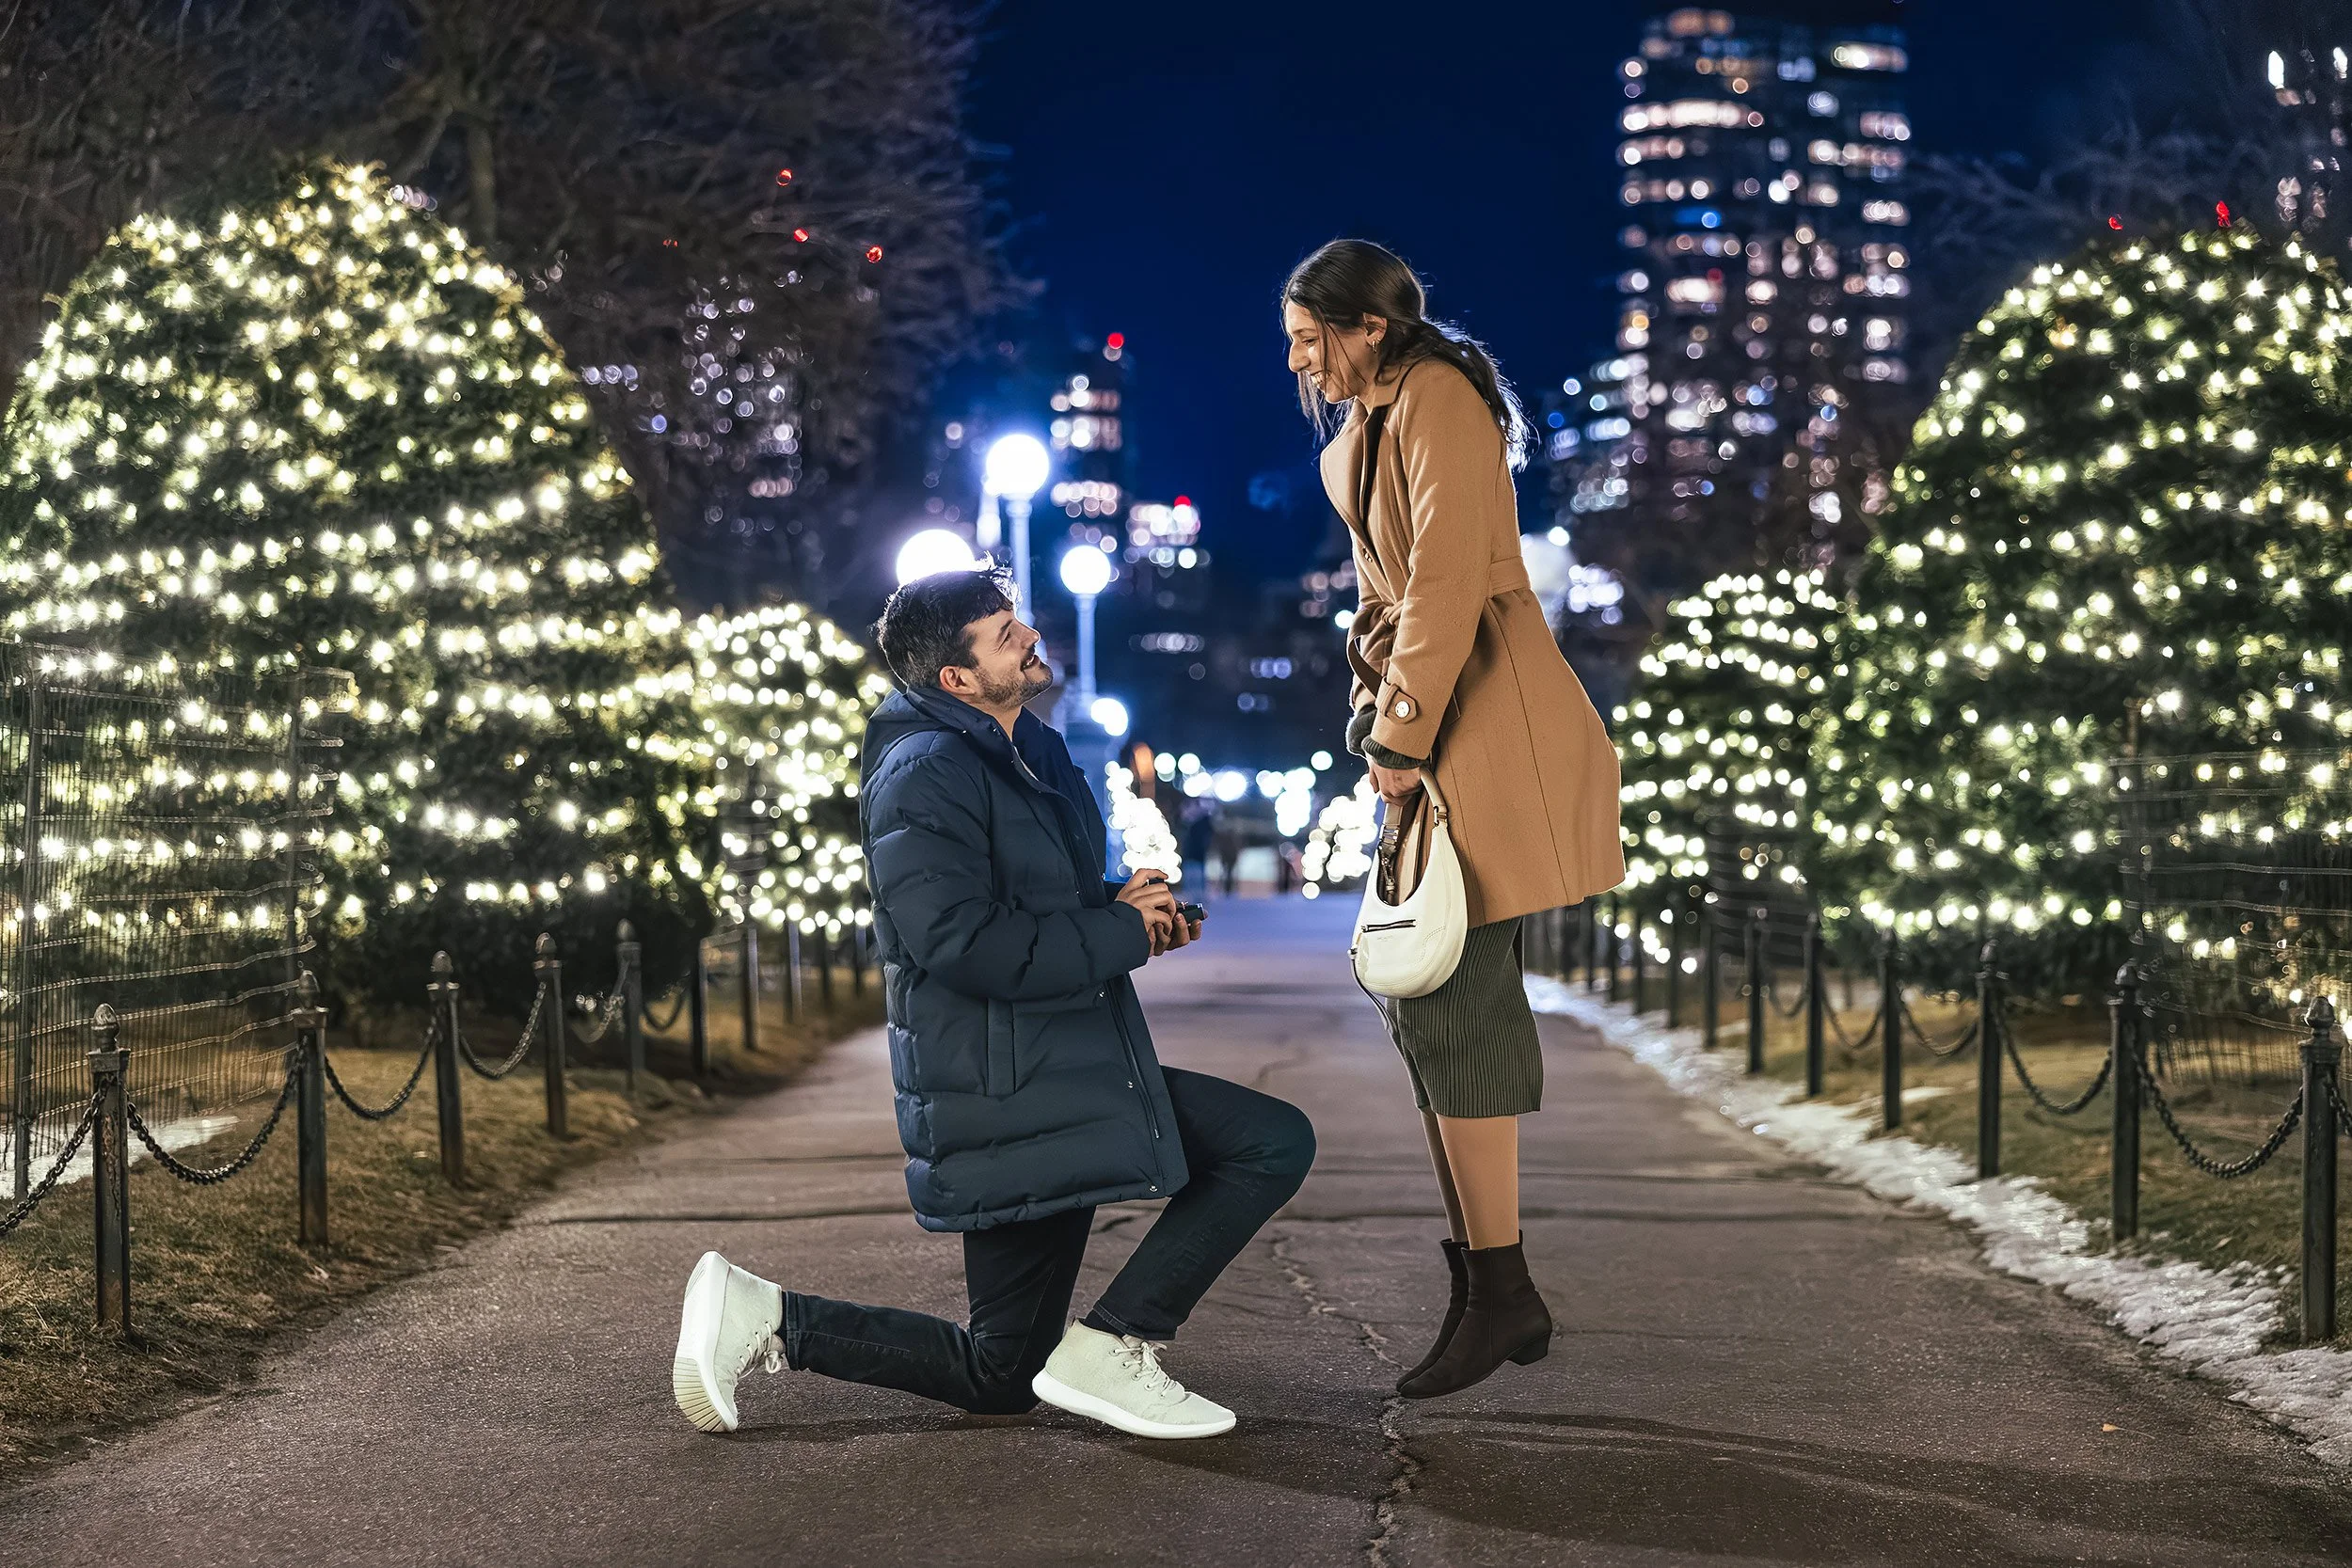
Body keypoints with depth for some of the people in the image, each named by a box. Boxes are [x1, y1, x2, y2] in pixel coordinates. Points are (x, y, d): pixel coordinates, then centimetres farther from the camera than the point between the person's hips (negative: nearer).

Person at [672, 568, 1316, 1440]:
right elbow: (963, 943, -24)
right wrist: (1124, 932, -16)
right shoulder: (924, 776, -14)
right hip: (1005, 1095, -9)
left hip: (1075, 1079, 9)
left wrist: (1125, 905, 7)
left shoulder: (1032, 756, 17)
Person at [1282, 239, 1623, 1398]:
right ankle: (1483, 1286, 12)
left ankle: (1500, 1290, -8)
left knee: (1451, 1009, -12)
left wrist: (1404, 738, -18)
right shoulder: (1371, 423, 20)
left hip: (1480, 734, -10)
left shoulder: (1438, 403, -11)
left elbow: (1447, 576, -19)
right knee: (1428, 1006, 8)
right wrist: (1388, 724, 17)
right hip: (1424, 725, 10)